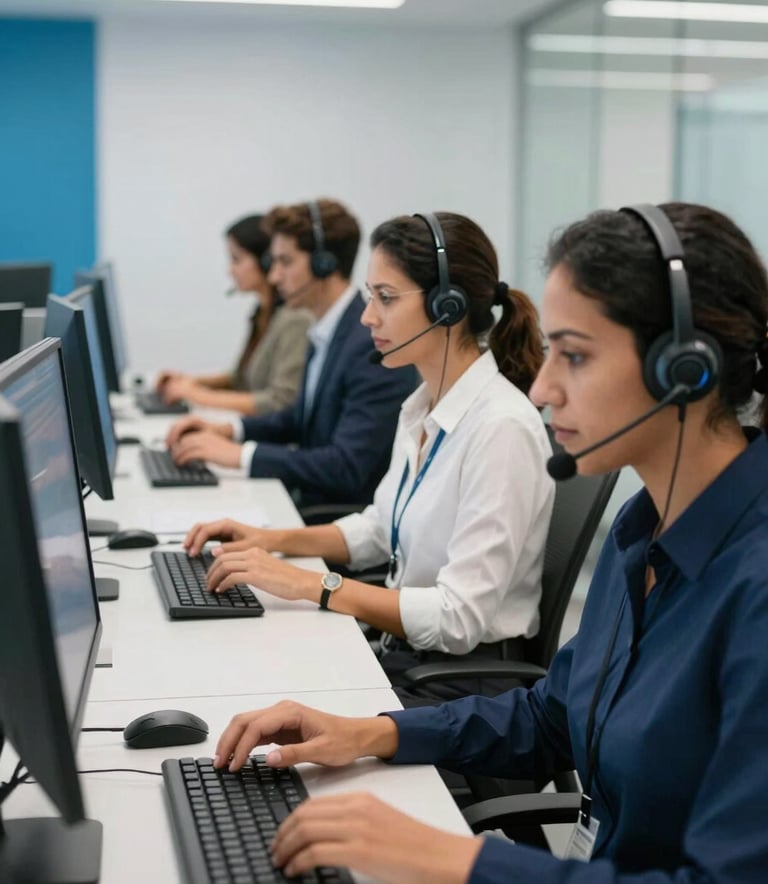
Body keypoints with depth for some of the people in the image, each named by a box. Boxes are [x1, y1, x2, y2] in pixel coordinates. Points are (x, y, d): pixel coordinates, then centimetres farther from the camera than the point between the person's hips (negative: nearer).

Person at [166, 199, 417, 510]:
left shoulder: (374, 343, -20)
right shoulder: (327, 332, 9)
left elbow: (347, 467, -25)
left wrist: (238, 454, -23)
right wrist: (229, 430, 7)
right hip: (310, 502, 8)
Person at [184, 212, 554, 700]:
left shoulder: (501, 427, -21)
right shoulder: (423, 408, 6)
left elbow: (460, 618, -24)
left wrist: (308, 585, -23)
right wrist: (274, 540, 7)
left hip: (465, 680, -7)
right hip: (404, 657, 8)